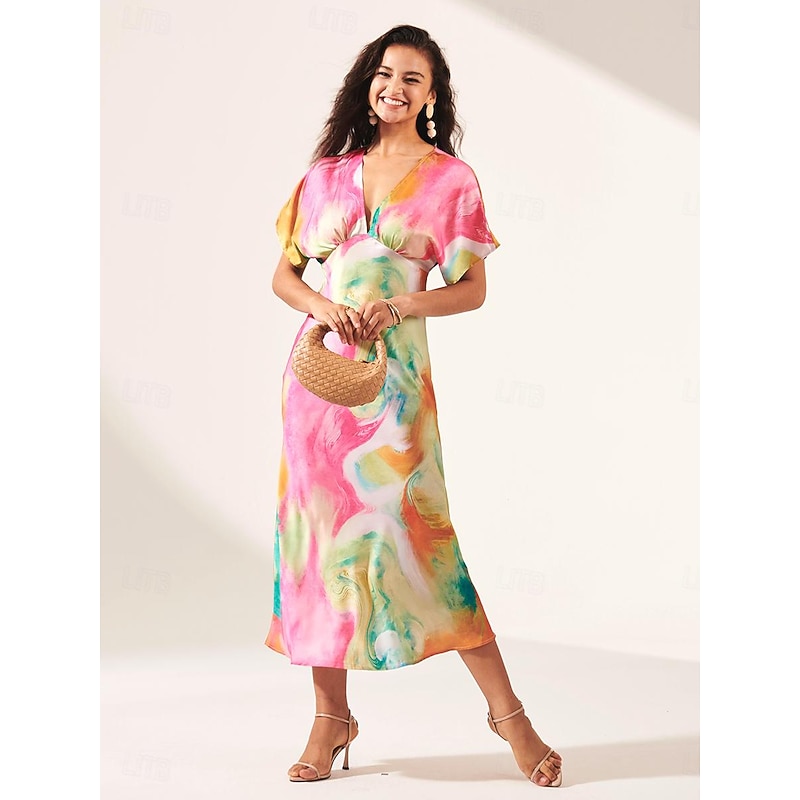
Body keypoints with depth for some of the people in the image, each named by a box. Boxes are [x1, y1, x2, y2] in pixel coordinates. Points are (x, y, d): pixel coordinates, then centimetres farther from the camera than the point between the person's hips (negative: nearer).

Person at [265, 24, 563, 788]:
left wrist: (395, 305, -15)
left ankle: (506, 709, 4)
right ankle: (332, 716, 16)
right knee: (319, 530, 4)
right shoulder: (328, 173, 13)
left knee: (415, 536, -8)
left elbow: (472, 289, 1)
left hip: (393, 374, -4)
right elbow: (283, 274, 14)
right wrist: (325, 307, -7)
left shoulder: (451, 178, 3)